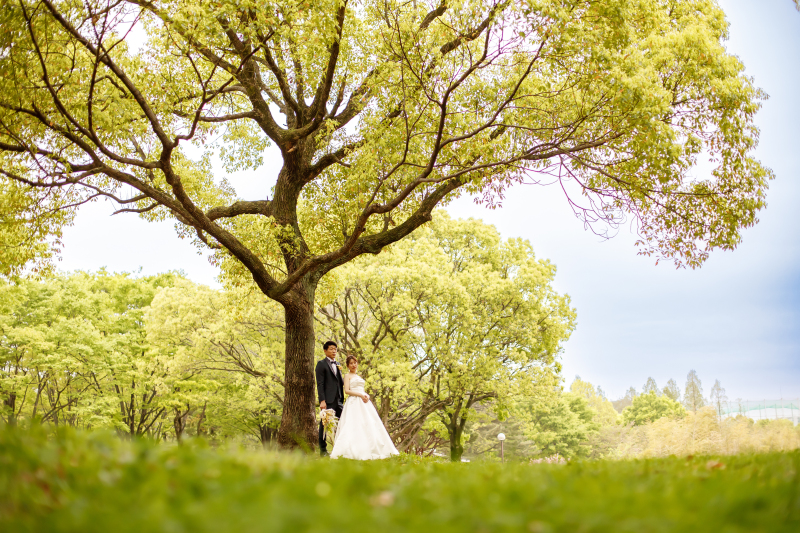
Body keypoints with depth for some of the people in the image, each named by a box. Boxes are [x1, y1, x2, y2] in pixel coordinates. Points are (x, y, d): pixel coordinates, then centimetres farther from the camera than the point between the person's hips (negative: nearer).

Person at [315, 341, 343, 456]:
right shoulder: (321, 364, -2)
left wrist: (342, 398, 13)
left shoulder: (337, 365, 19)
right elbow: (320, 384, -9)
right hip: (328, 400, -6)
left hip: (338, 400, 7)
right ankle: (323, 450, 5)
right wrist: (322, 400, -17)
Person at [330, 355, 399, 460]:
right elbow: (347, 390, -7)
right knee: (355, 426, -16)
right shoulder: (347, 376, 5)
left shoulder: (359, 377, 26)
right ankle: (354, 450, -20)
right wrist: (360, 395, -14)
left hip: (363, 402, 7)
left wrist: (367, 396, 1)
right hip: (354, 402, -7)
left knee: (369, 425, -2)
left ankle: (370, 449, -4)